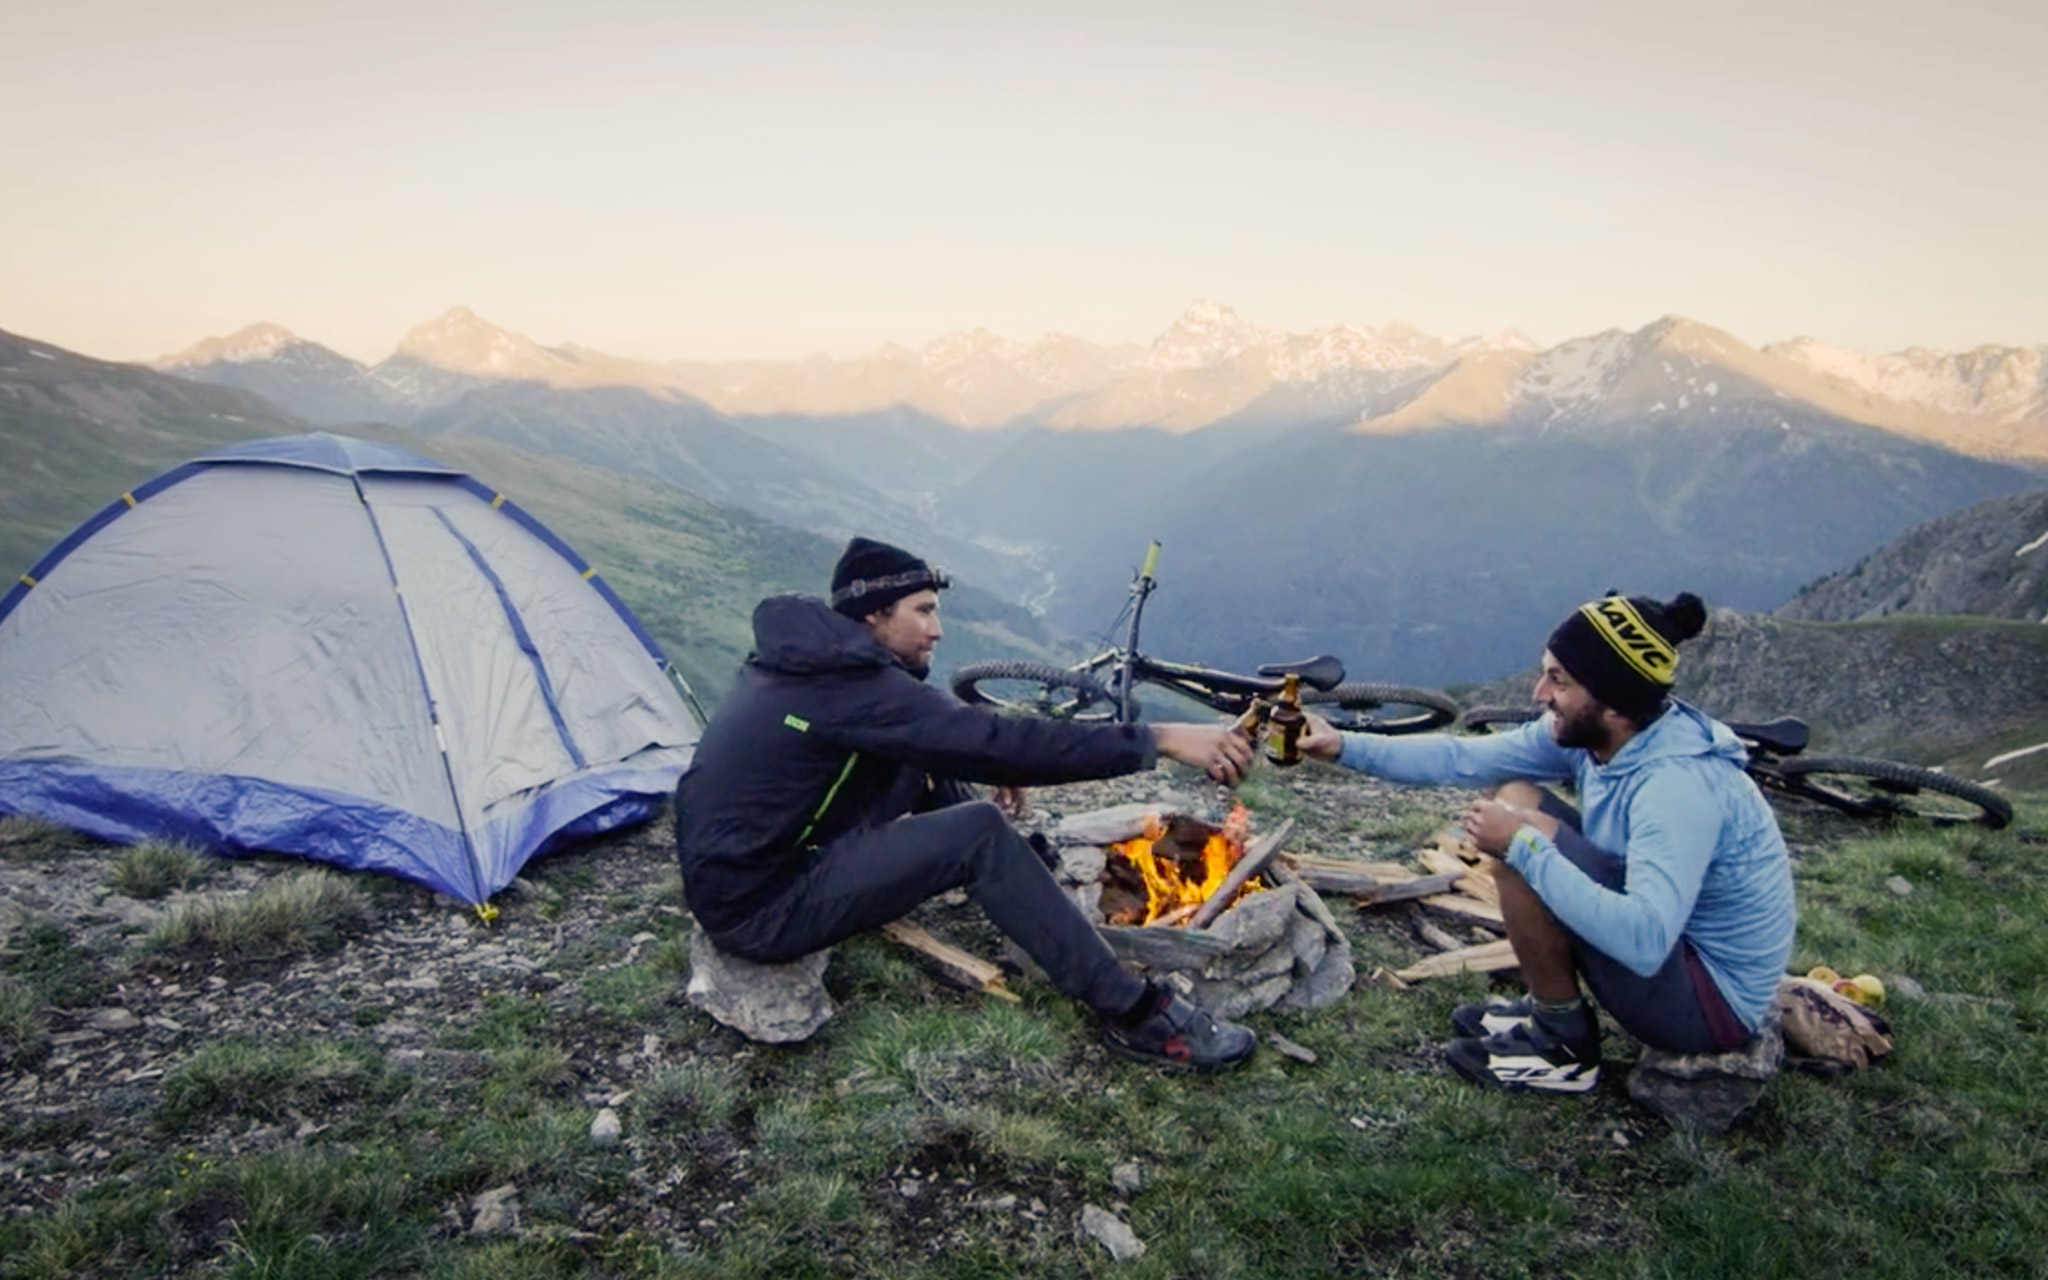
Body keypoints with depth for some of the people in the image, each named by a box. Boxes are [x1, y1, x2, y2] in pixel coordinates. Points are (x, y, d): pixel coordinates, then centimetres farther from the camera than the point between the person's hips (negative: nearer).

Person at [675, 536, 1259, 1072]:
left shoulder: (812, 653, 6)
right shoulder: (850, 684, -23)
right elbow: (1002, 743, -28)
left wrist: (986, 760, 6)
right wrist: (1161, 740, -27)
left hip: (735, 867, 10)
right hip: (758, 910, -9)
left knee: (928, 761, 8)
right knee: (981, 834, -19)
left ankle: (1026, 874, 25)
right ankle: (1135, 1016, -13)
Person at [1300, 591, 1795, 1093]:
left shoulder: (1678, 782, -32)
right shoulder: (1586, 732, -7)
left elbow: (1643, 942, -41)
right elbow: (1462, 758, -1)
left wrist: (1523, 846, -33)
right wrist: (1344, 746, -6)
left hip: (1710, 999, -9)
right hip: (1661, 940, 9)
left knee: (1523, 845, -24)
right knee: (1515, 801, 4)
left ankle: (1564, 1045, -2)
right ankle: (1552, 1007, 13)